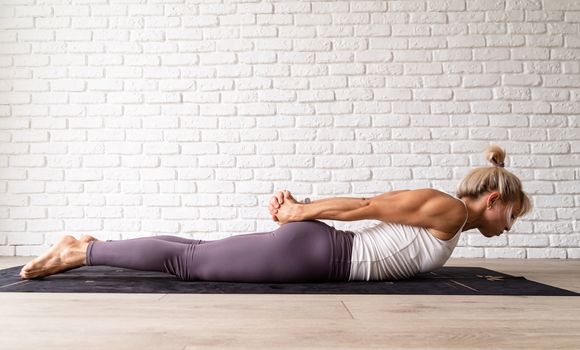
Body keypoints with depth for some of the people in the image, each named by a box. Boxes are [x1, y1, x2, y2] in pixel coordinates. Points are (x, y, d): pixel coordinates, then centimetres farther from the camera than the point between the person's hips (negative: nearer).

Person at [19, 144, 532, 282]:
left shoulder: (444, 215, 20)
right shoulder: (450, 209, -9)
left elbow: (364, 208, 16)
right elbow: (368, 206, -13)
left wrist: (300, 208, 10)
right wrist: (300, 213, -8)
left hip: (315, 248, 8)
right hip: (311, 252, -8)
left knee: (197, 255, 13)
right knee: (188, 261, -2)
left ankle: (91, 246, 23)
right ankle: (81, 252, 9)